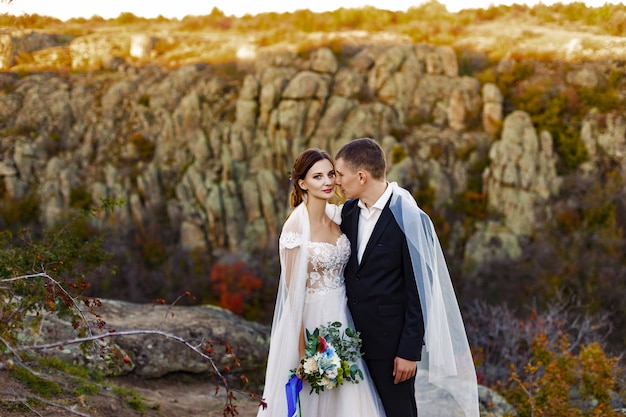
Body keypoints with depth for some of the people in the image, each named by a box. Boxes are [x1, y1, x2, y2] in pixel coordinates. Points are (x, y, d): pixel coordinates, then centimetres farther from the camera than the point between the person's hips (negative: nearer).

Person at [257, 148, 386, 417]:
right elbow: (293, 288, -15)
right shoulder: (296, 225, -17)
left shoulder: (337, 215, 2)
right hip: (311, 316, -6)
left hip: (341, 314, 6)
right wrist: (302, 348, -14)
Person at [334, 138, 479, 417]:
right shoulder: (348, 211, 4)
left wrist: (410, 350, -14)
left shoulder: (407, 218, -16)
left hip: (391, 341, -6)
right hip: (354, 337, 6)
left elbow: (419, 290, -14)